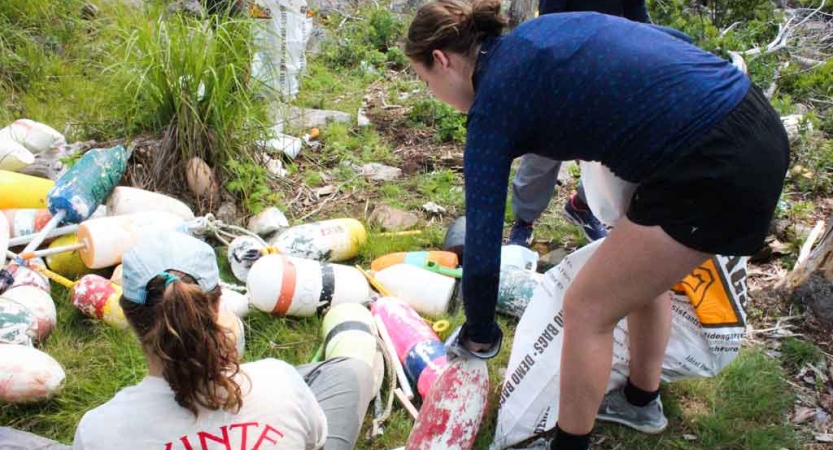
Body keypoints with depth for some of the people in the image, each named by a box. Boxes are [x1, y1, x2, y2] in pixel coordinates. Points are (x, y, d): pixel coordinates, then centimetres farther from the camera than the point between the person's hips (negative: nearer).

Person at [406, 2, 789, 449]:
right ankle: (641, 401, 48)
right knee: (640, 273, 27)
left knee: (586, 309, 6)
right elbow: (673, 41, 20)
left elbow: (482, 247, -3)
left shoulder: (494, 103, -5)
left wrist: (479, 335, 12)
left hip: (715, 169, -9)